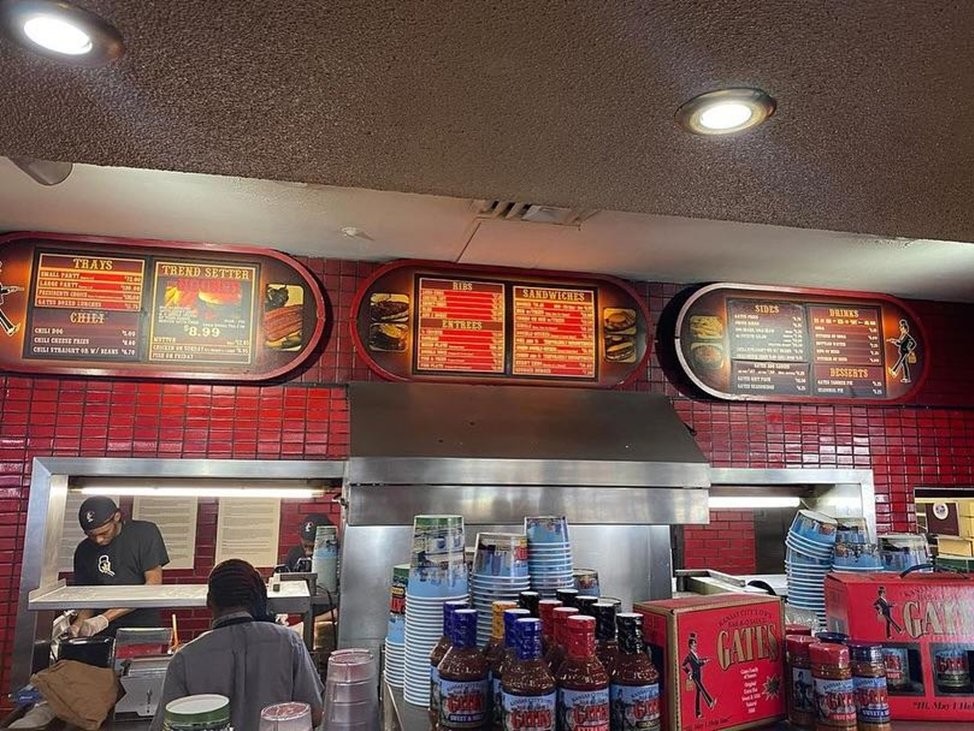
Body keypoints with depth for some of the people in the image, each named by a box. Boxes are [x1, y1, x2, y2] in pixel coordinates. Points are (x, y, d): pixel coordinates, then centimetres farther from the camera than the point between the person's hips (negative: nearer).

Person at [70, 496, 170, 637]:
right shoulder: (84, 551, 10)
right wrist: (80, 622, -8)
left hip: (144, 629, -4)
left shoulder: (145, 533, -2)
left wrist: (106, 618, -14)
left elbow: (154, 584, -8)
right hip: (104, 635, 4)